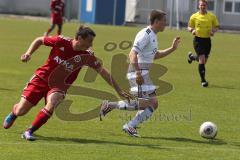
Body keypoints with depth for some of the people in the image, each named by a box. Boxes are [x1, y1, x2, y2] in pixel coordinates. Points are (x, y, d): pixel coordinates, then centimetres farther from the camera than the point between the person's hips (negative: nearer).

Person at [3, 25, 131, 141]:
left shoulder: (87, 56, -13)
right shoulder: (61, 41, -18)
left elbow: (103, 72, -6)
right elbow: (39, 40, -2)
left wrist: (118, 90, -4)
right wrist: (28, 53, -15)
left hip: (59, 86, 1)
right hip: (42, 78, -1)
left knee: (52, 105, -32)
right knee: (21, 111, -1)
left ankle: (29, 132, -15)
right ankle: (13, 114, 40)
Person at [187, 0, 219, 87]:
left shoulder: (212, 16, 3)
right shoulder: (194, 16, 0)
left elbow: (216, 26, 13)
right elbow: (189, 27, 10)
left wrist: (213, 31, -9)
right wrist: (192, 30, -13)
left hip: (207, 40, 3)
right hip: (198, 39, -3)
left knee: (204, 60, 12)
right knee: (202, 59, -14)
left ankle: (191, 56, 45)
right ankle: (203, 80, -7)